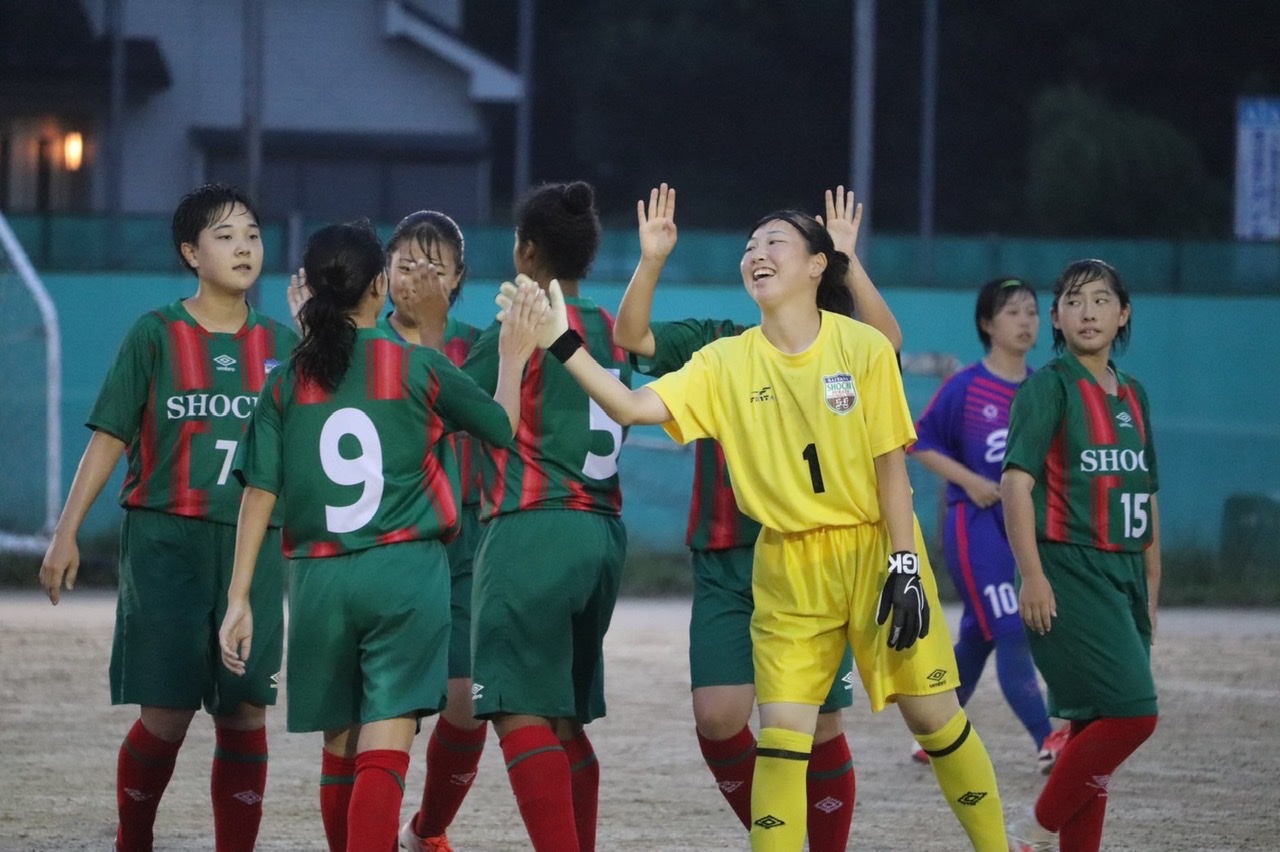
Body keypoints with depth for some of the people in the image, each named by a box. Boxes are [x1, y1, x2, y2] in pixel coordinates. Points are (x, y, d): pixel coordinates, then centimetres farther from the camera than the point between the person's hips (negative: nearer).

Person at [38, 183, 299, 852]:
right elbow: (109, 438, 0)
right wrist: (67, 532, -5)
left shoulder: (280, 344, 8)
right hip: (166, 541, -3)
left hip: (253, 545, 3)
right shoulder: (155, 335, 0)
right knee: (167, 713, -7)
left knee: (245, 714, -1)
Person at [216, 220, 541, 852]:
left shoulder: (287, 381, 4)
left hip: (319, 580, 3)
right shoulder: (418, 367, -2)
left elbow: (259, 493, 1)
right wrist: (513, 358, 27)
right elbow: (501, 426, 10)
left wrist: (239, 598, 4)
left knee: (339, 747, 18)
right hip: (405, 570, -3)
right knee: (384, 751, -9)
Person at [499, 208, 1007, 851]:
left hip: (874, 550, -2)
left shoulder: (863, 347, -8)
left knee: (933, 715, 4)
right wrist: (562, 345, -25)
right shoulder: (726, 363, -2)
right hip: (788, 568, 2)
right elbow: (633, 407, -13)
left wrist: (904, 566, -9)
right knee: (781, 731, -6)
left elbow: (891, 465, -5)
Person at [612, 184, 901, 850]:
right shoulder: (718, 347, 8)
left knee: (820, 727, 0)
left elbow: (887, 341, -19)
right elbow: (632, 336, -2)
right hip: (727, 565, 1)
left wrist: (848, 261, -28)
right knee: (718, 717, -9)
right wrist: (651, 261, -17)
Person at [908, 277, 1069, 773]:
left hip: (1024, 525, 6)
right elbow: (919, 442, -3)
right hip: (975, 523, -6)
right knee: (1013, 631, -16)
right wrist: (969, 480, -14)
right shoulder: (965, 387, -7)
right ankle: (1046, 741, -21)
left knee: (978, 637, 14)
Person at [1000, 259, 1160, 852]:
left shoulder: (1132, 395, 15)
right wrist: (1032, 576, -20)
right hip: (1069, 574, -7)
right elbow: (1016, 481, -12)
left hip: (1124, 576, 7)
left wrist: (1151, 590, 18)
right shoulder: (1049, 386, -5)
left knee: (1097, 729, 6)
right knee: (1132, 713, -17)